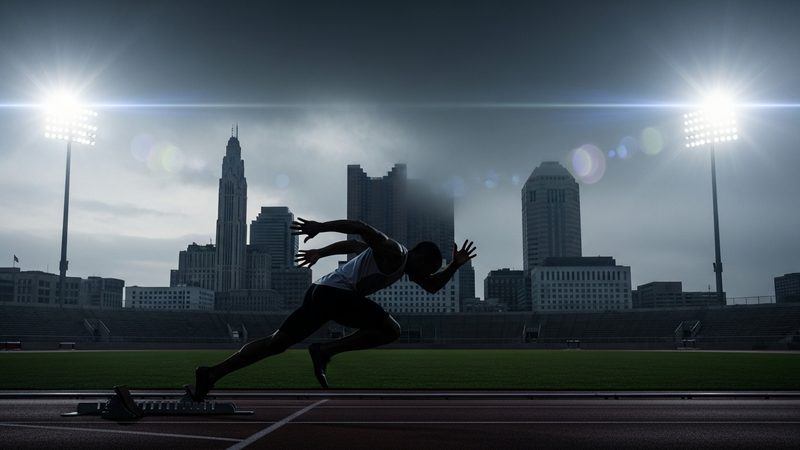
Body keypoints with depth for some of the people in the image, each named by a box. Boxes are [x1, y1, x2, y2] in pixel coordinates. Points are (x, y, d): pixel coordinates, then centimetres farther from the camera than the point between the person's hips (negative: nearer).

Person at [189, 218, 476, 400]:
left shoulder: (405, 266, 23)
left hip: (321, 291, 10)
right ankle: (325, 352, -12)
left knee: (277, 342, 8)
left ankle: (211, 374, 3)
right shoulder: (393, 253, -7)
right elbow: (359, 228, -16)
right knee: (390, 330, -9)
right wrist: (319, 227, -21)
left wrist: (454, 266, 29)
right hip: (336, 292, -10)